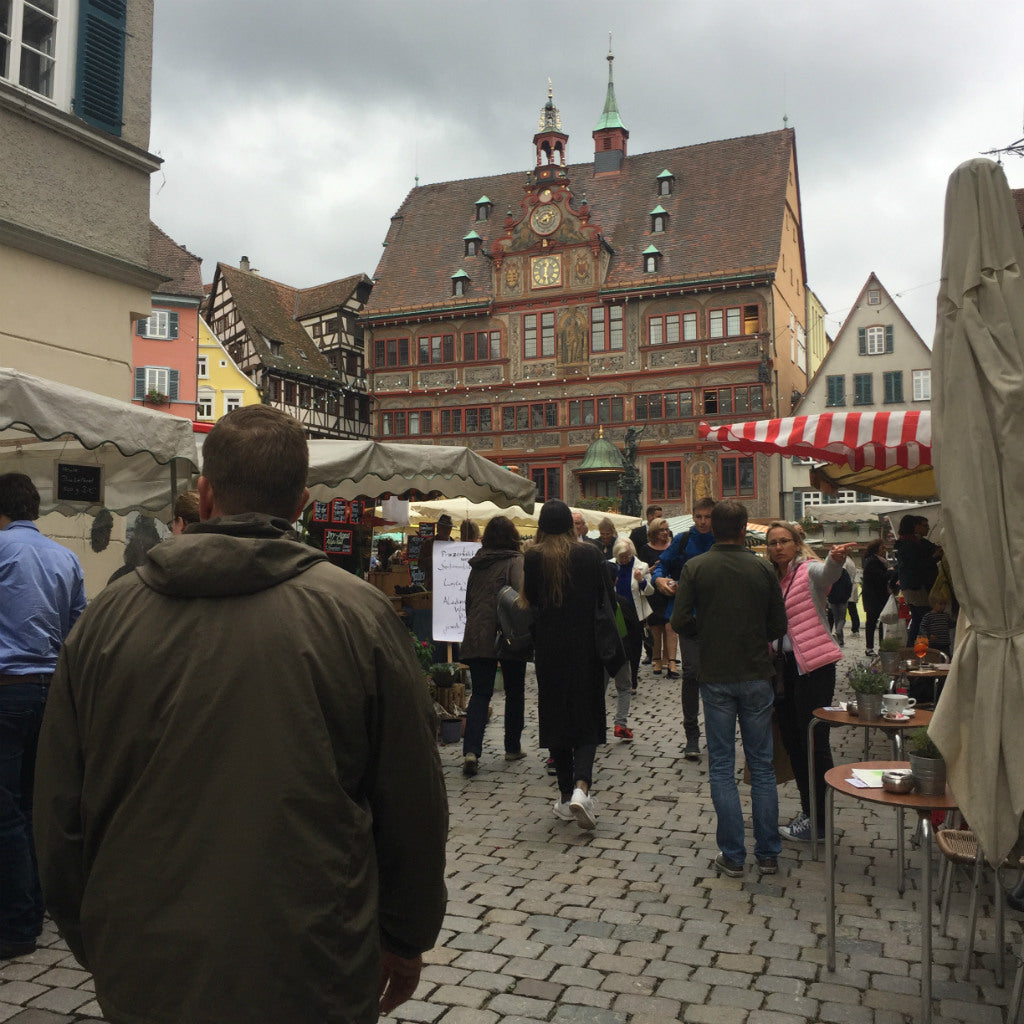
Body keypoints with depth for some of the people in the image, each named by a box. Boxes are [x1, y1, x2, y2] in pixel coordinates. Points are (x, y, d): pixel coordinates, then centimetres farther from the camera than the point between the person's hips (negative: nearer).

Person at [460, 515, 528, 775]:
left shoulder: (478, 563, 11)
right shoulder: (515, 561, -6)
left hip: (476, 637, 4)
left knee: (480, 693, 3)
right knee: (515, 692, 14)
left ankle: (471, 751, -13)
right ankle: (513, 747, 22)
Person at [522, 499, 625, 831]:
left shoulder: (533, 557, -6)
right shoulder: (590, 554, -4)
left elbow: (529, 600, -3)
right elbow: (606, 600, 0)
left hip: (549, 648, 0)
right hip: (585, 648, 0)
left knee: (555, 716, 11)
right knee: (587, 716, 7)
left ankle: (566, 795, 16)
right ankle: (581, 786, -13)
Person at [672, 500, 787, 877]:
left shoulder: (695, 568, -6)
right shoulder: (763, 569, -3)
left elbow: (681, 622, -10)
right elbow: (779, 627, 1)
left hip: (716, 676, -1)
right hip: (757, 676, 1)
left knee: (721, 767, 7)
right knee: (762, 765, 11)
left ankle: (732, 856, 9)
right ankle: (768, 853, 16)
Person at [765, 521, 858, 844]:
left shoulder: (810, 571, -8)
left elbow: (828, 573, -32)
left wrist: (836, 558, -55)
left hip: (813, 666, -8)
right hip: (783, 667, 8)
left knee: (813, 740, -3)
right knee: (791, 740, 14)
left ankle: (819, 820, 7)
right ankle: (808, 810, 29)